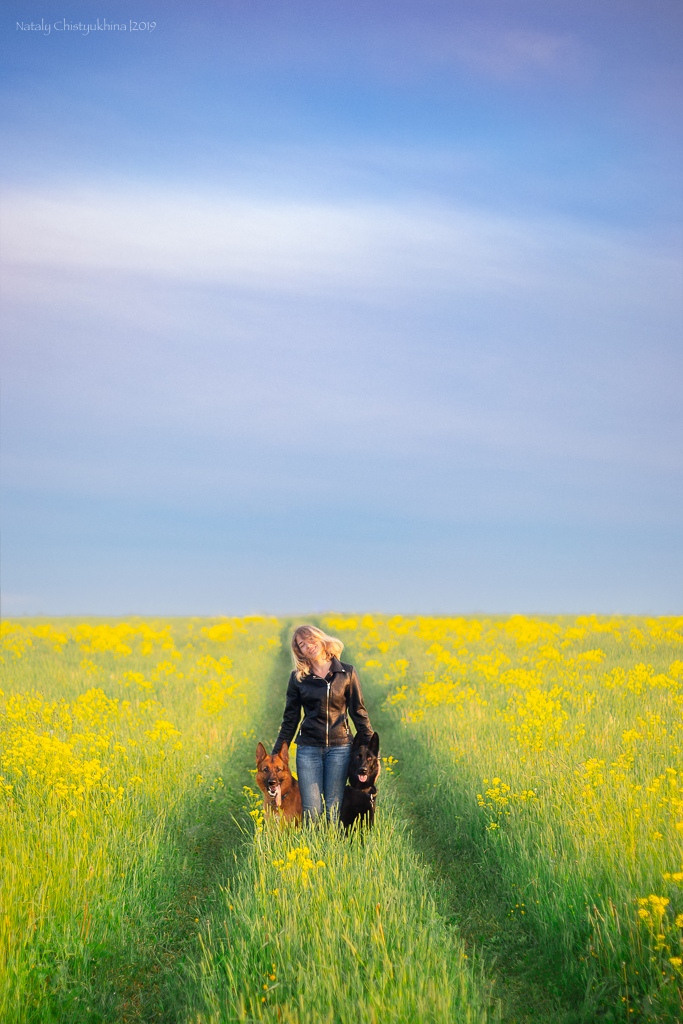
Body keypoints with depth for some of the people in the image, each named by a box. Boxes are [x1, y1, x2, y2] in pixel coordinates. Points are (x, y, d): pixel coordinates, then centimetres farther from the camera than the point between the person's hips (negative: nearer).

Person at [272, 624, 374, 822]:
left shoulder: (347, 673, 1)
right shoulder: (298, 678, 3)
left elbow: (358, 712, 5)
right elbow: (290, 719, 8)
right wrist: (276, 754, 5)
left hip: (340, 747, 0)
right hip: (308, 748, 1)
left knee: (334, 810, 1)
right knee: (311, 810, -3)